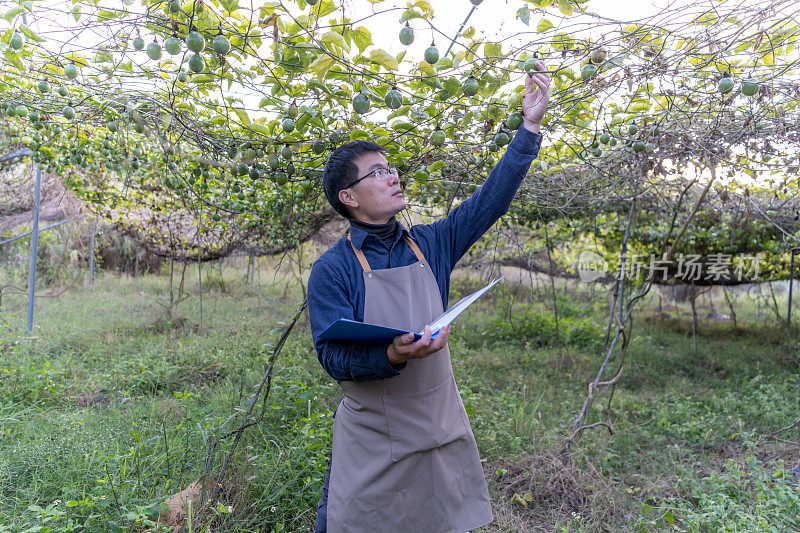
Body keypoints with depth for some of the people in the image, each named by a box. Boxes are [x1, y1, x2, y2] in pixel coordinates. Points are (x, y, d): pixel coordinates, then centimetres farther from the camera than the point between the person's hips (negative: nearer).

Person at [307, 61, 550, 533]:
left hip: (443, 431, 4)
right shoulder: (333, 268, -10)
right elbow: (333, 356, -15)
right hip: (372, 443, -4)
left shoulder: (430, 245, 3)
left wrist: (530, 126, -2)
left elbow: (490, 201, 1)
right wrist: (394, 355, -33)